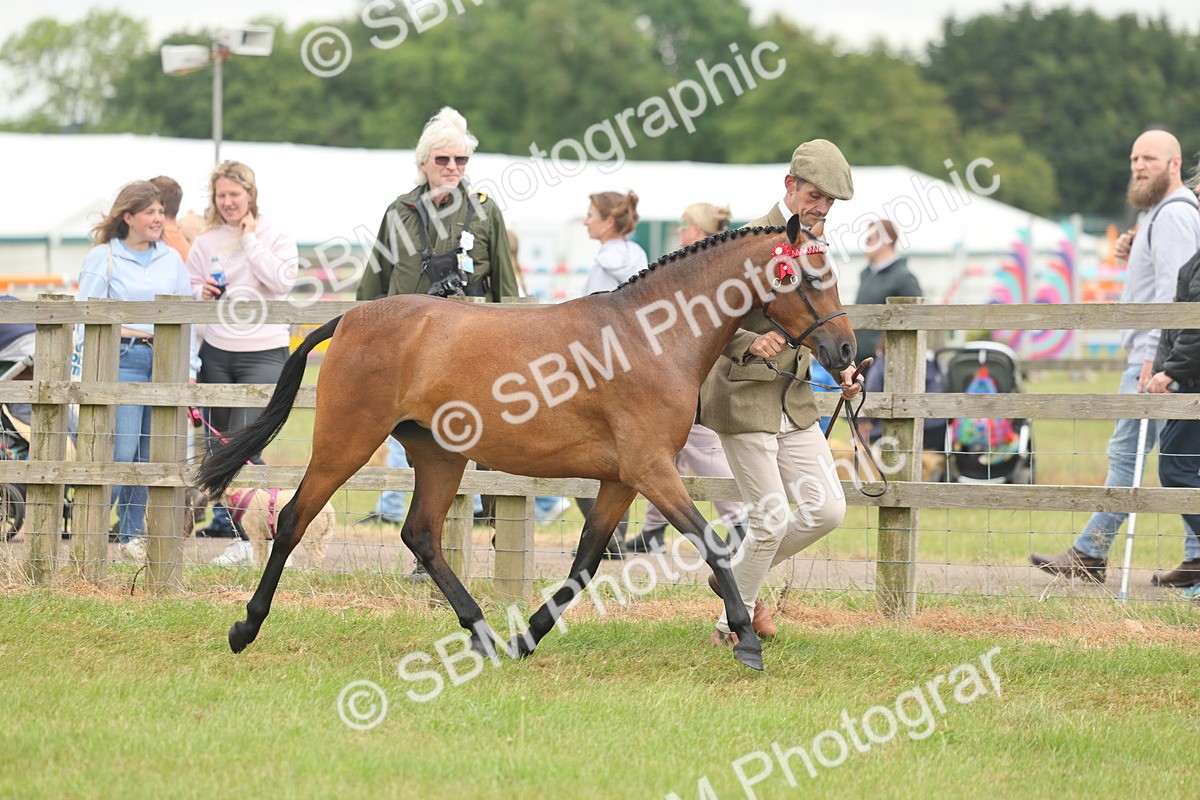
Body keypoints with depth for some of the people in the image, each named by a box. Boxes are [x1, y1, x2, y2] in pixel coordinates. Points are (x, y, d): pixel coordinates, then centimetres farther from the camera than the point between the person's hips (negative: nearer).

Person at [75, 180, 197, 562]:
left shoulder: (171, 259, 16)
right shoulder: (103, 257, 3)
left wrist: (189, 367, 11)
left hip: (164, 358, 4)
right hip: (123, 357, -4)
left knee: (150, 455, 3)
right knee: (121, 451, -13)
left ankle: (132, 534, 11)